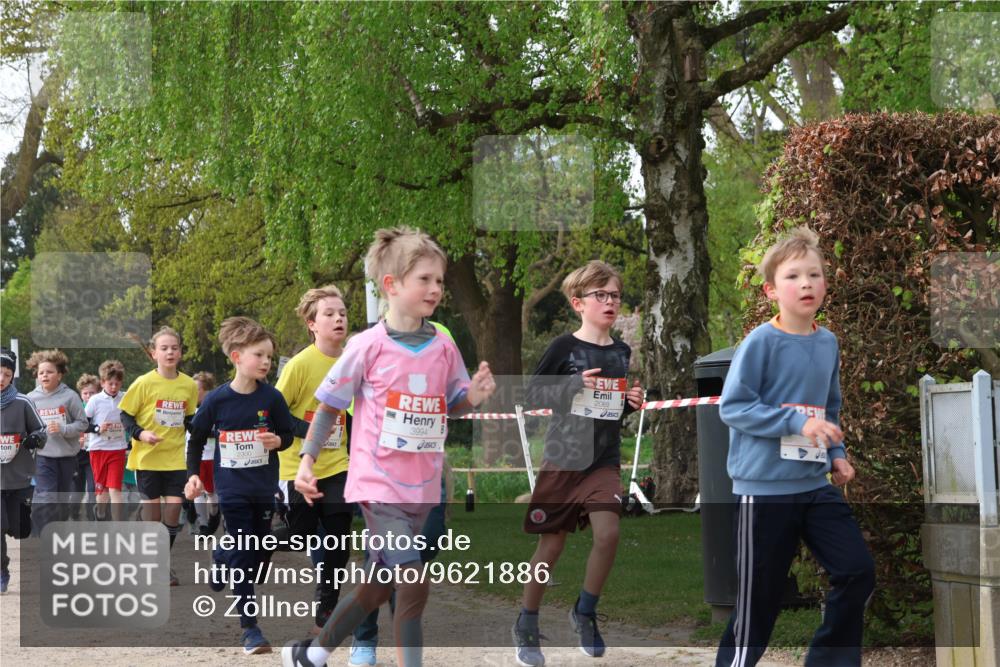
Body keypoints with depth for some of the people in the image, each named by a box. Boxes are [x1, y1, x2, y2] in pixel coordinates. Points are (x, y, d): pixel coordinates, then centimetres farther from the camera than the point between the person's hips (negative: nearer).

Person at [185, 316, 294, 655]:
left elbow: (288, 434, 5)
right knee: (242, 555, -5)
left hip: (264, 489, 2)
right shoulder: (216, 400, -8)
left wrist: (279, 441, -17)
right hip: (232, 489, -2)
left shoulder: (272, 397, -6)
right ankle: (250, 627, -1)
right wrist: (193, 474, 0)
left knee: (255, 551, 11)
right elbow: (197, 437, 6)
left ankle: (221, 558, 46)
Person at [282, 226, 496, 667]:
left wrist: (474, 397, -8)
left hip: (422, 489, 6)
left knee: (377, 588, 15)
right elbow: (330, 404, 0)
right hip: (378, 485, -6)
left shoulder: (444, 348, 2)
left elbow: (452, 407, 14)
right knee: (413, 585, -16)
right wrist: (307, 460, -3)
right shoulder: (368, 346, -10)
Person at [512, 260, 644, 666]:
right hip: (563, 458, -3)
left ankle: (585, 613, 9)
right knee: (552, 545, 3)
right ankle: (526, 626, 20)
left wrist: (633, 404, -3)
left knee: (608, 534, -14)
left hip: (605, 460, 3)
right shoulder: (564, 348, -7)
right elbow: (532, 395, -7)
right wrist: (575, 385, -20)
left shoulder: (622, 352, 7)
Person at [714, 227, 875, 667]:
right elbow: (732, 406, -16)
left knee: (858, 571, -1)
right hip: (764, 487, -6)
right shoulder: (761, 342, -13)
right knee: (760, 598, 1)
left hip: (815, 485, 6)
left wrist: (837, 455, 6)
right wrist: (797, 422, -22)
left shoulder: (828, 343, 7)